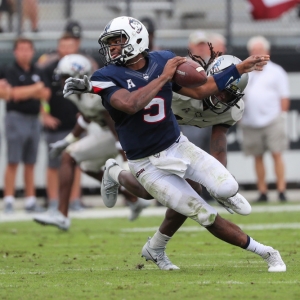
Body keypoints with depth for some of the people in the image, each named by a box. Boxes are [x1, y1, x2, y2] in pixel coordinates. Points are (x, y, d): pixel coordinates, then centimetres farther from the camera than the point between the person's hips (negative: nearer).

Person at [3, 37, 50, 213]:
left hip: (34, 119, 5)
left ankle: (31, 200, 10)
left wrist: (26, 92, -10)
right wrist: (36, 88, -7)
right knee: (13, 162, -7)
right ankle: (9, 200, -6)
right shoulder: (11, 72, -3)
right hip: (17, 117, -5)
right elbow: (15, 94, -15)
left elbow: (46, 95, 6)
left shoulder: (38, 73, 13)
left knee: (30, 163, 7)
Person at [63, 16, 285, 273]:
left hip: (178, 146, 4)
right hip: (148, 164, -4)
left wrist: (239, 69, 7)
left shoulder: (163, 61, 0)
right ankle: (264, 252, 6)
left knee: (227, 189, -16)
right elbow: (130, 105, -34)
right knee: (206, 217, -8)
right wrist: (164, 77, -28)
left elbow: (200, 90, 10)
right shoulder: (108, 77, -15)